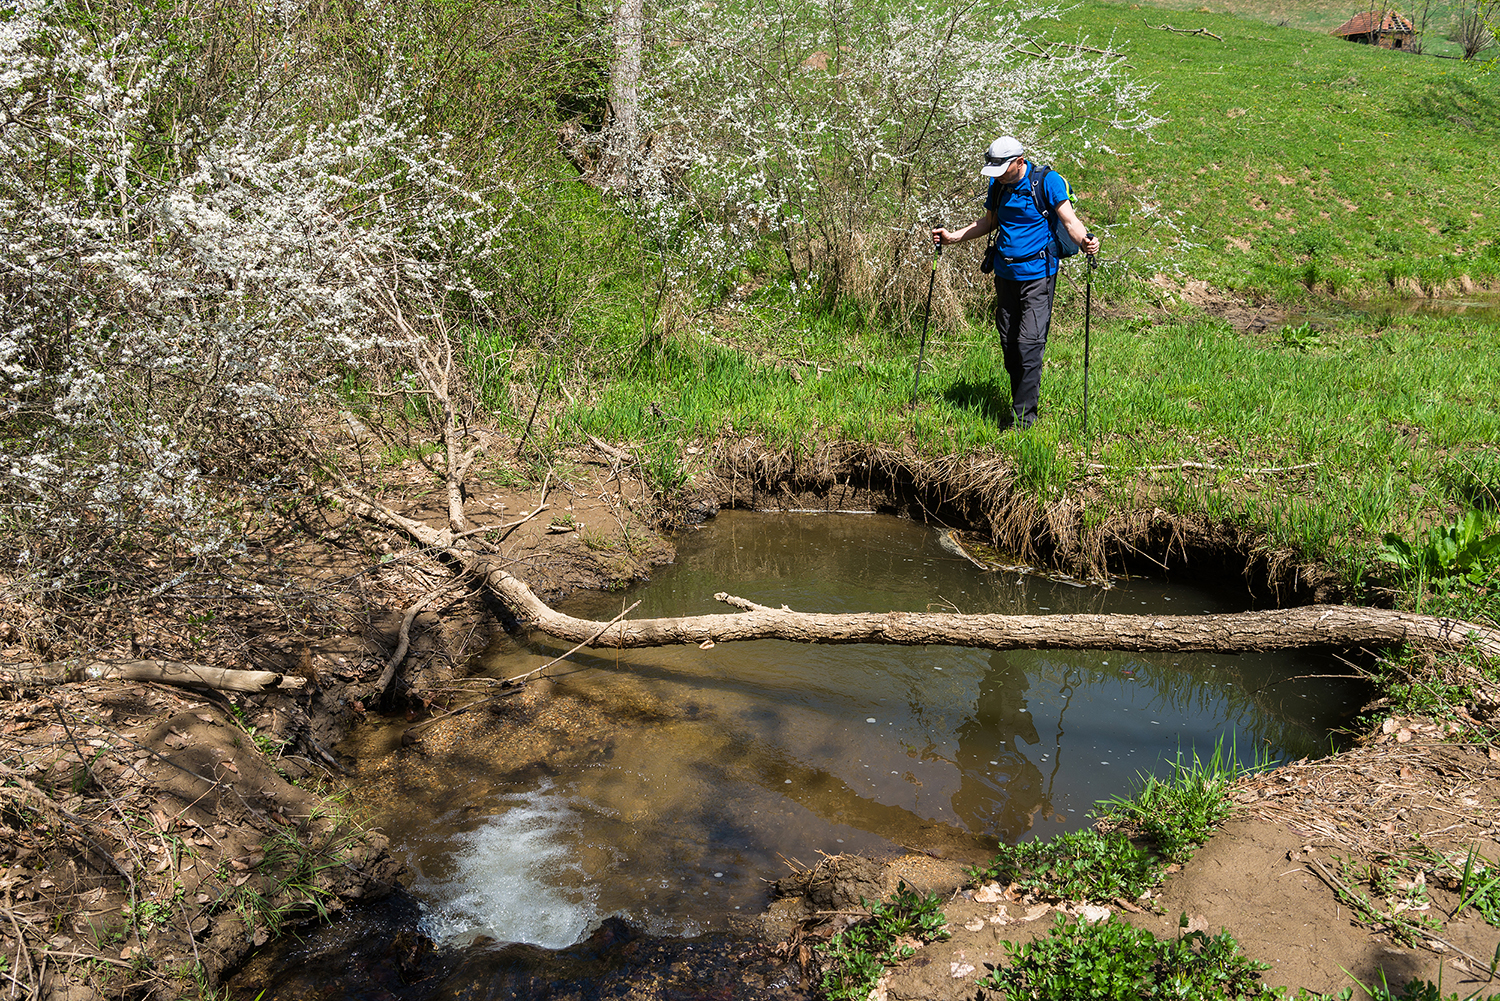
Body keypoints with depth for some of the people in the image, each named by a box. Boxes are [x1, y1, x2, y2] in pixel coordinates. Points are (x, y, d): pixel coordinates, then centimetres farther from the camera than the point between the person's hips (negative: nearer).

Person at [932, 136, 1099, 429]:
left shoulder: (1047, 181, -10)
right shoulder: (997, 185, 8)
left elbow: (1069, 220, -14)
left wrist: (1084, 240, -35)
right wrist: (952, 237, 13)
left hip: (1036, 275, -6)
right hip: (1005, 273, 6)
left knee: (1029, 344, -11)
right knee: (1009, 343, 9)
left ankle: (1024, 418, -7)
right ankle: (1019, 402, 22)